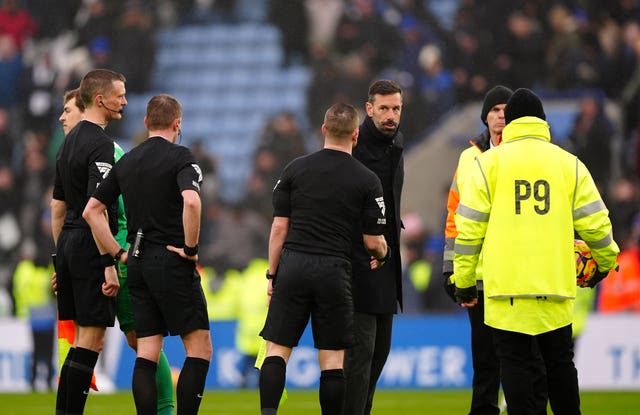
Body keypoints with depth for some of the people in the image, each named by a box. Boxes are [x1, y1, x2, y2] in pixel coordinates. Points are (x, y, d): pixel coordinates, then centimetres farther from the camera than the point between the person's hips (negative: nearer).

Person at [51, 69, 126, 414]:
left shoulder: (69, 141, 16)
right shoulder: (100, 144, -13)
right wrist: (109, 265, -20)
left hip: (68, 244, 9)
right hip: (90, 247, -9)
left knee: (82, 338, 13)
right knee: (91, 340, -6)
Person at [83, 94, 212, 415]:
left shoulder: (126, 162, 12)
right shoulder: (179, 157, -7)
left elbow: (91, 210, 13)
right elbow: (191, 201, -26)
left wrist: (116, 253, 13)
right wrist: (191, 248, -15)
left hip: (137, 264, 6)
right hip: (171, 262, -6)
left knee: (146, 355, 5)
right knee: (199, 349, -1)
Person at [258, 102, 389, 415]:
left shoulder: (296, 169, 4)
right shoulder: (367, 180, 0)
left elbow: (279, 228, 4)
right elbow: (373, 241, 3)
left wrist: (272, 274, 12)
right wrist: (381, 256, 26)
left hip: (293, 266, 1)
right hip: (334, 272, -1)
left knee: (277, 350, 1)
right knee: (332, 360, 4)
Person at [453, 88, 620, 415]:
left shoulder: (488, 163, 2)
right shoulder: (569, 164, 8)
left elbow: (470, 227, -1)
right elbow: (594, 222, 9)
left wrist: (464, 280, 7)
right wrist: (606, 261, 27)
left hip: (506, 287, -2)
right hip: (556, 284, 2)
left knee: (514, 363, 1)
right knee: (560, 362, 12)